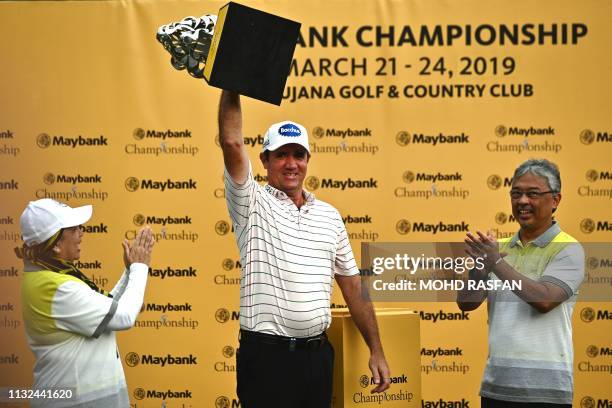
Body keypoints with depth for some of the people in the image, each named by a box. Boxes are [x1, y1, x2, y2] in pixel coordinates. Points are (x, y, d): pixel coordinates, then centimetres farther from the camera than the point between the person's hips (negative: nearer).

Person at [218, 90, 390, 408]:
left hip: (318, 353, 5)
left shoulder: (329, 215, 12)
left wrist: (376, 350, 11)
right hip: (267, 354, -4)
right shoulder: (253, 205, -1)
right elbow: (232, 143, -17)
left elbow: (353, 285, 13)